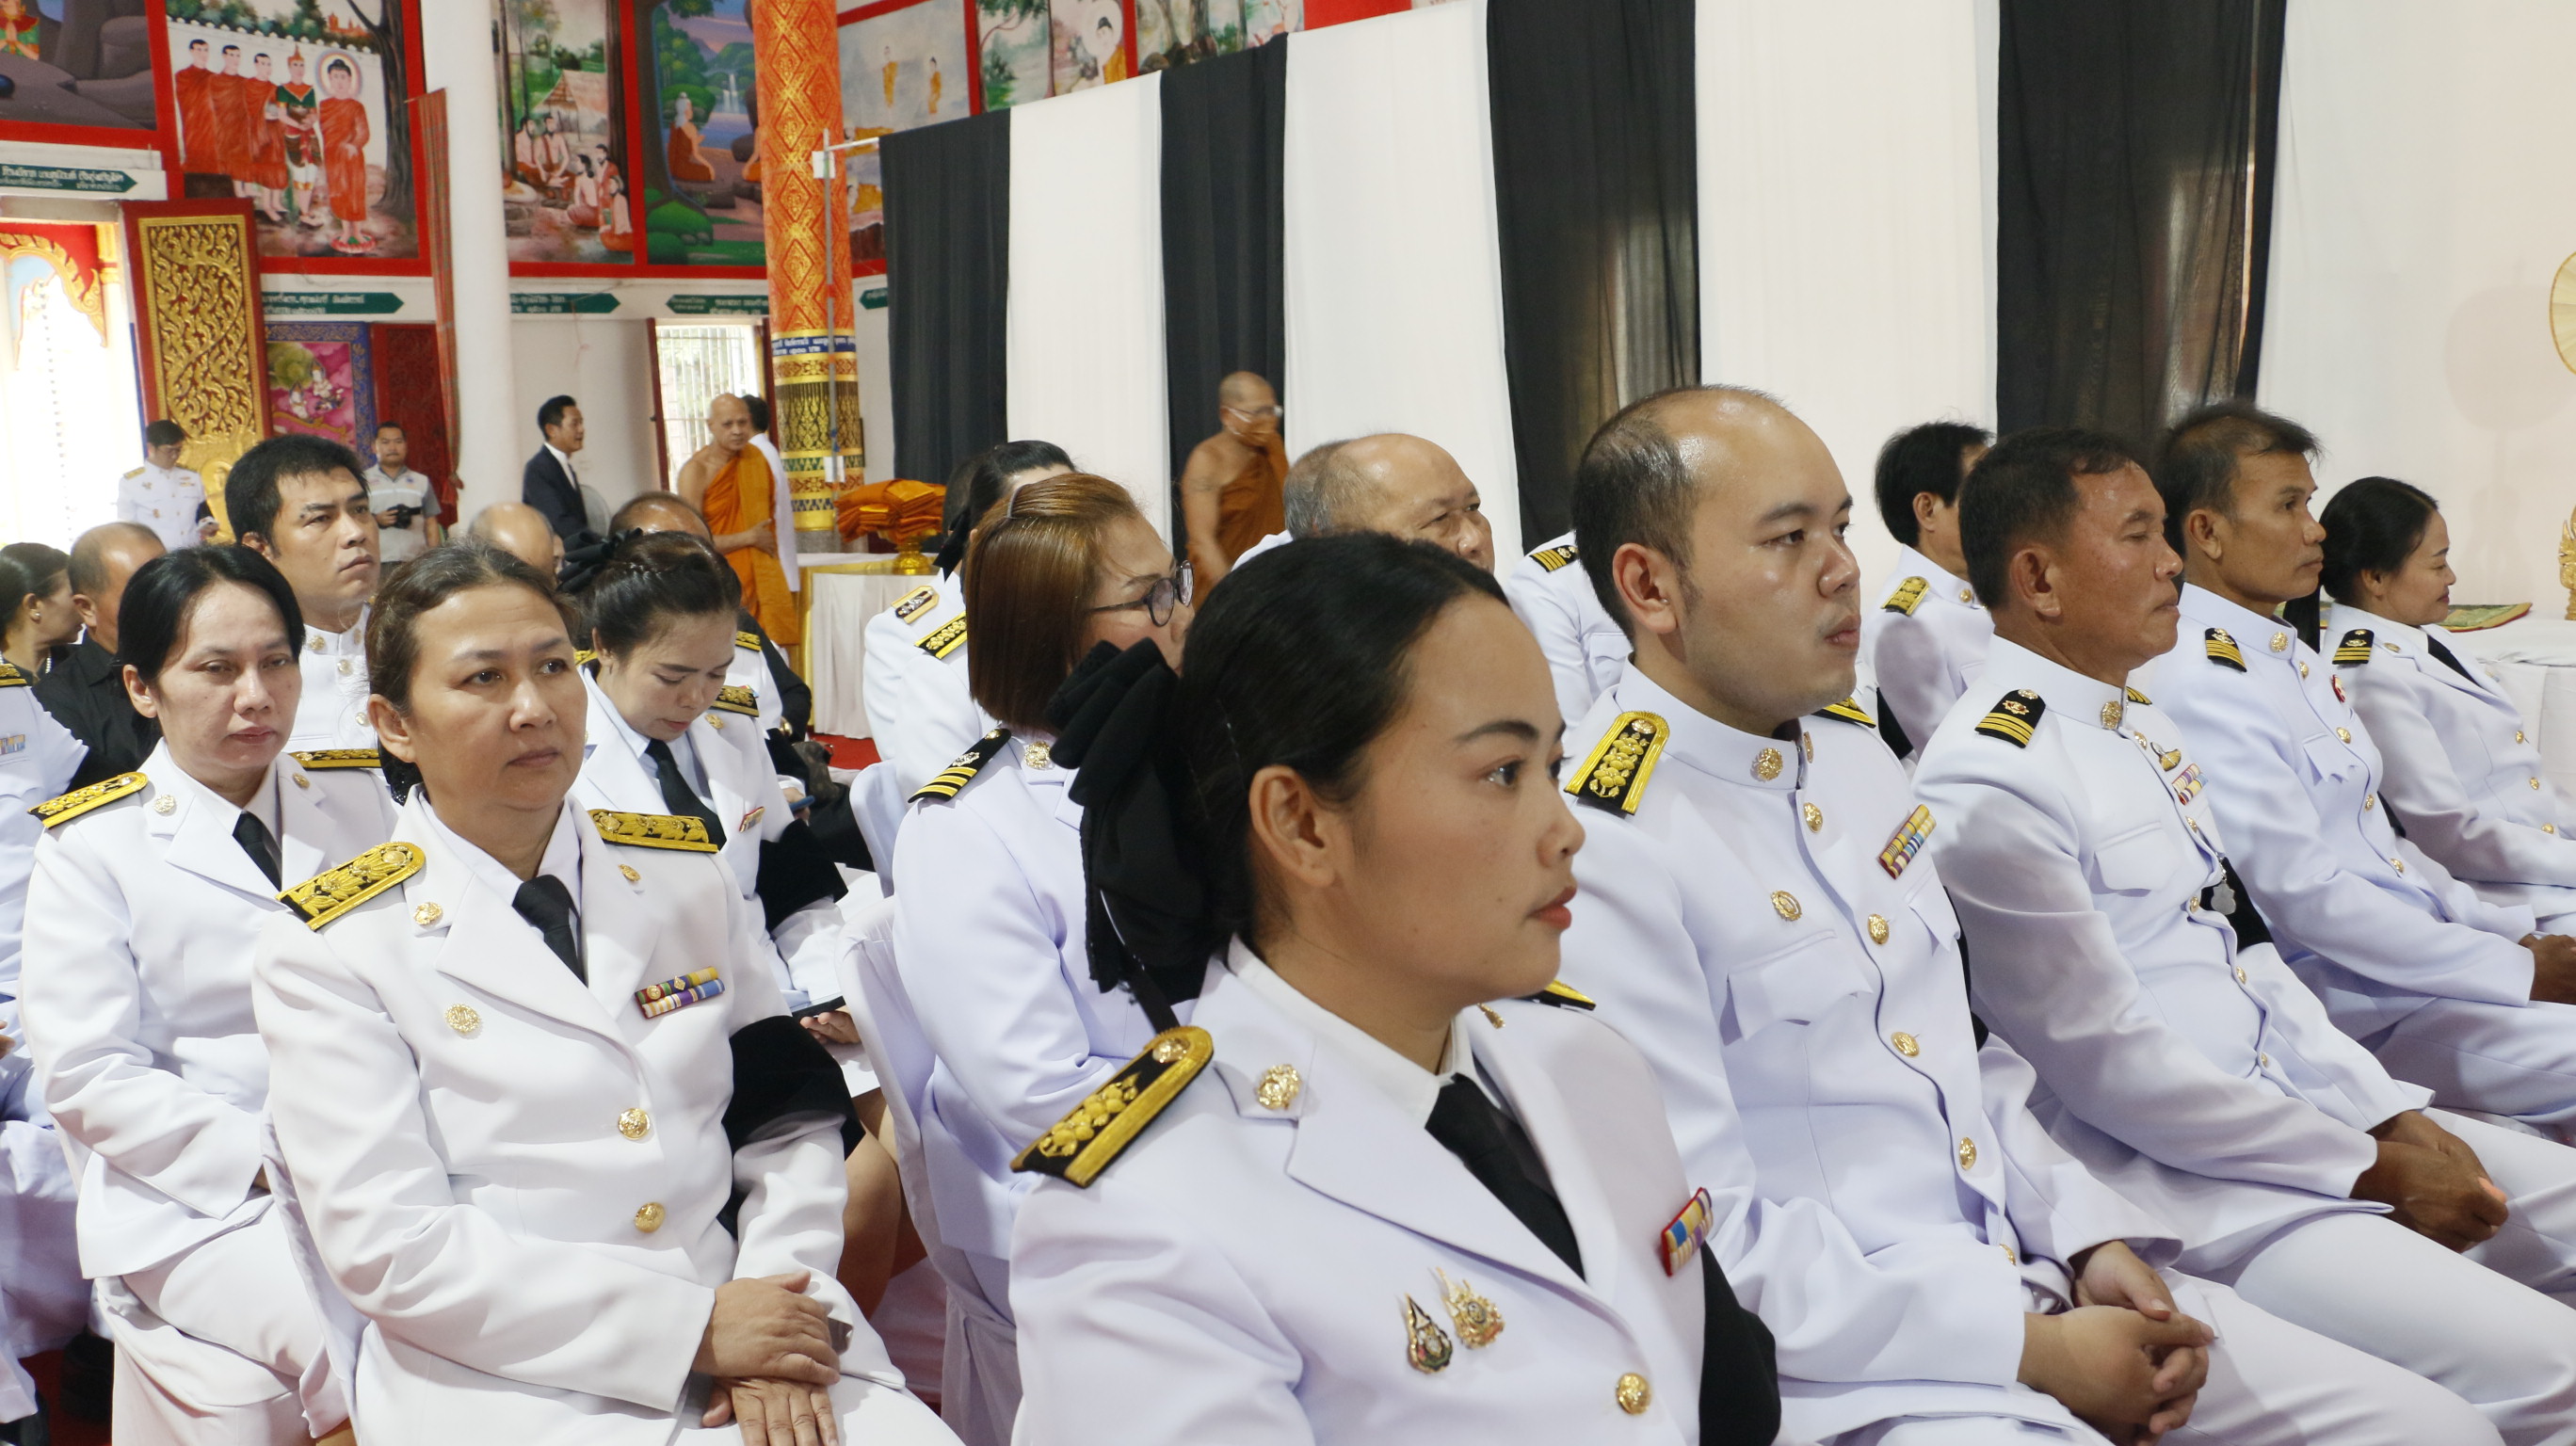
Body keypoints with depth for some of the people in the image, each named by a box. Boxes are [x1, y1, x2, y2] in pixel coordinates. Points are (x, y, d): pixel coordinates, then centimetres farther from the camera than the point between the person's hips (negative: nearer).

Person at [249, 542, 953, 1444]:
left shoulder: (685, 878, 10)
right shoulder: (330, 954, -2)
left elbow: (790, 1112, 9)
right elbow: (384, 1243, -8)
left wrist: (772, 1329, -8)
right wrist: (690, 1327, -14)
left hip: (748, 1330, 3)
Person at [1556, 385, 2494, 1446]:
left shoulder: (1852, 752, 10)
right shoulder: (1603, 853, -18)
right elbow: (1703, 1245, -19)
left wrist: (2092, 1240, 2)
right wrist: (2033, 1351, -15)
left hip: (2028, 1273, 8)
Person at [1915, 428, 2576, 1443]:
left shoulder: (2145, 727, 12)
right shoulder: (1988, 780, -18)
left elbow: (2242, 950, 16)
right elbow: (2106, 1063, -18)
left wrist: (2395, 1117, 3)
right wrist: (2369, 1170, -11)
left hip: (2293, 1115, 10)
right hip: (2172, 1183, -10)